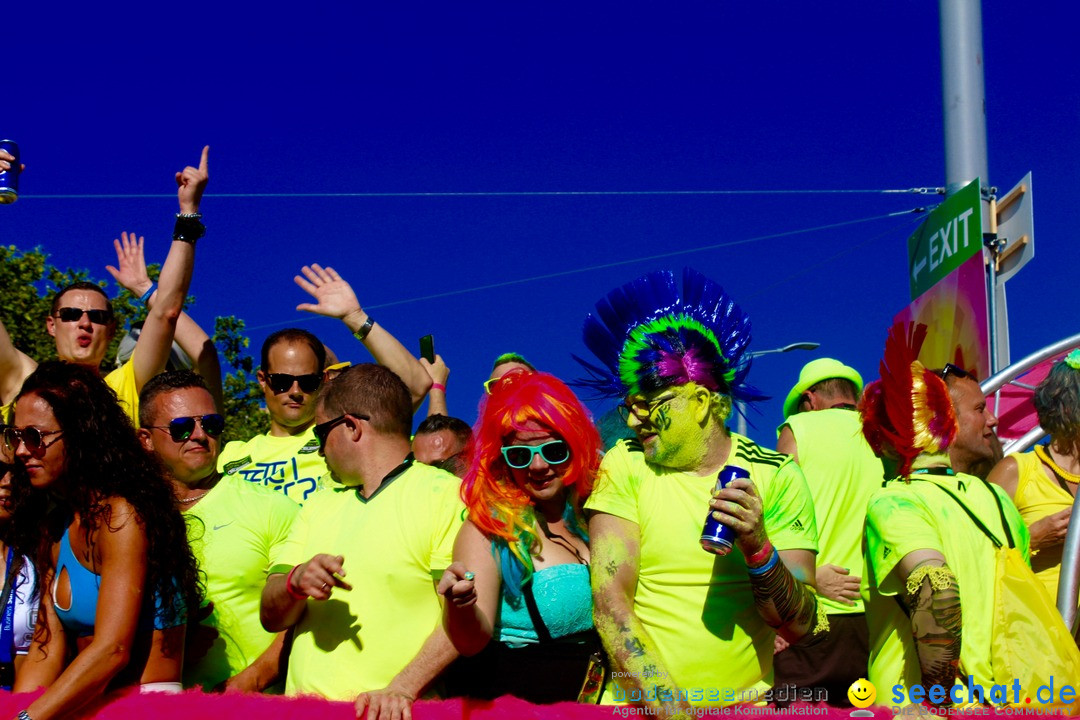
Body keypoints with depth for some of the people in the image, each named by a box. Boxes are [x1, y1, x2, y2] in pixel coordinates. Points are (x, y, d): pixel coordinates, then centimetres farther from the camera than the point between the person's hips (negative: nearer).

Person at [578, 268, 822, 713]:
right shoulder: (625, 467, 3)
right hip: (640, 704, -1)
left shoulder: (777, 476, 4)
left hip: (746, 703, 1)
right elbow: (610, 600, -5)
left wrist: (758, 548, -16)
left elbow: (799, 626, 1)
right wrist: (670, 708, -15)